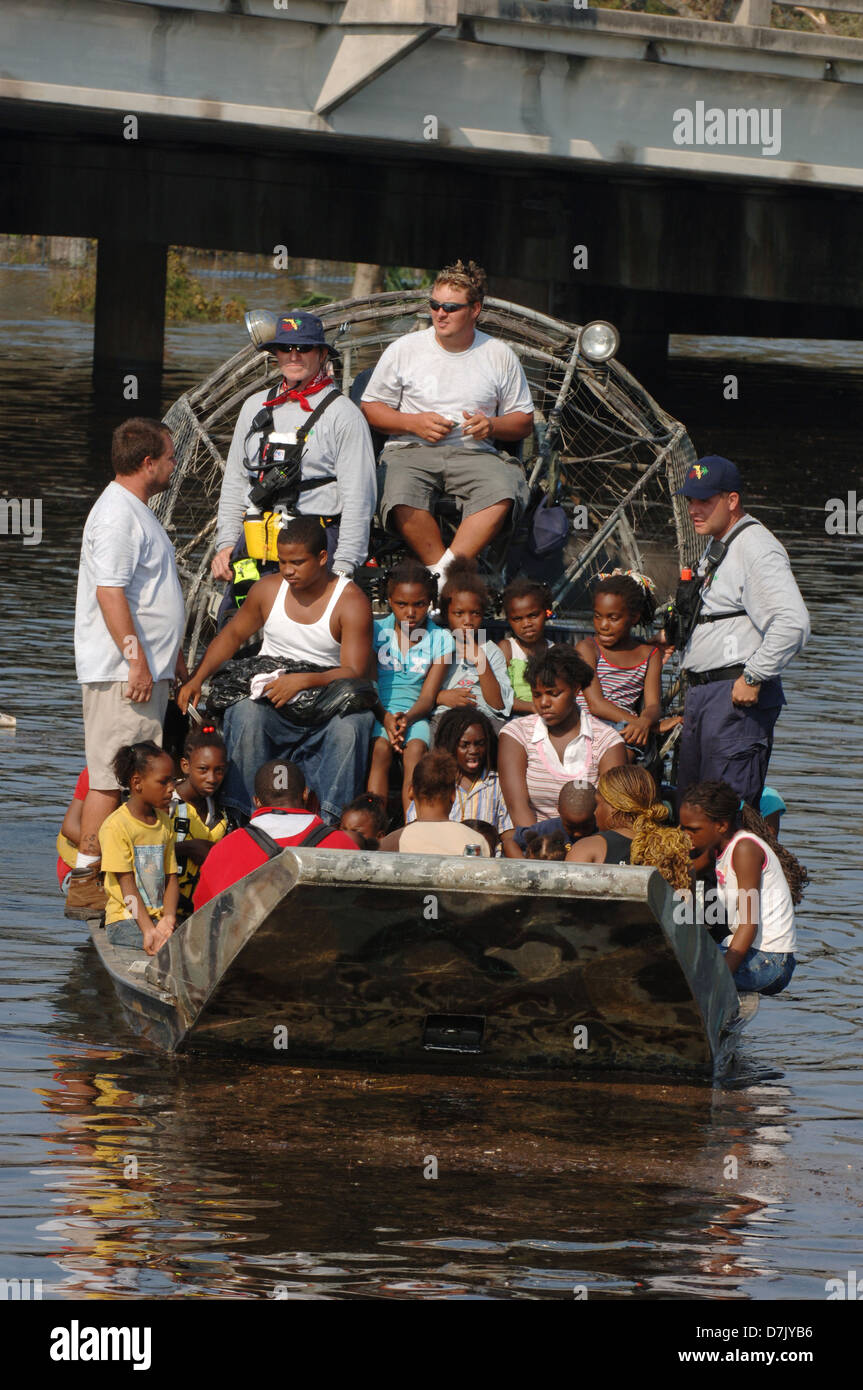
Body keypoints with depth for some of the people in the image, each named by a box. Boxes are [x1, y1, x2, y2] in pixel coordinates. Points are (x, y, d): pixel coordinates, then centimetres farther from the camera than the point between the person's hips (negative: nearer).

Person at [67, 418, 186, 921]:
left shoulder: (137, 512, 18)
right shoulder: (118, 517, -16)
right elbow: (110, 594, -23)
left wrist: (172, 656, 29)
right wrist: (138, 661, -25)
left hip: (146, 669, 10)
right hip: (122, 672, -10)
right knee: (110, 778, -9)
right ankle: (88, 883, -9)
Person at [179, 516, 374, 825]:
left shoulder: (351, 602, -6)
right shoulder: (268, 590, 8)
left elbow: (354, 672, -13)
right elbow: (233, 634, 21)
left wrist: (302, 681, -28)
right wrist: (197, 678, 6)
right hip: (269, 700, 3)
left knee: (351, 726, -36)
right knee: (246, 715, -32)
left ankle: (330, 820, -37)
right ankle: (244, 814, -29)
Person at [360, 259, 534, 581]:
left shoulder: (500, 356, 10)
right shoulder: (404, 350, 8)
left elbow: (524, 421, 16)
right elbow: (370, 408, 12)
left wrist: (492, 425, -6)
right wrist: (413, 423, -6)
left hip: (474, 453, 1)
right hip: (410, 450, -1)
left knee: (504, 491, -35)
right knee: (402, 497, -37)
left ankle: (447, 568, -37)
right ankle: (446, 575, -27)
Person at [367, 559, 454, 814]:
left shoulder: (440, 639, 7)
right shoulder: (377, 631, 6)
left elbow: (427, 697, 1)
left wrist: (407, 718, -21)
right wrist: (385, 717, -19)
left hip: (414, 713, 0)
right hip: (377, 711, 0)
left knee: (415, 750, -32)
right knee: (381, 748, -32)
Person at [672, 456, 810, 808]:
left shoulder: (756, 549, -15)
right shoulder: (715, 548, 18)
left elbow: (792, 622, -26)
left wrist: (753, 678, -21)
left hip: (738, 698, -11)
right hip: (700, 693, 11)